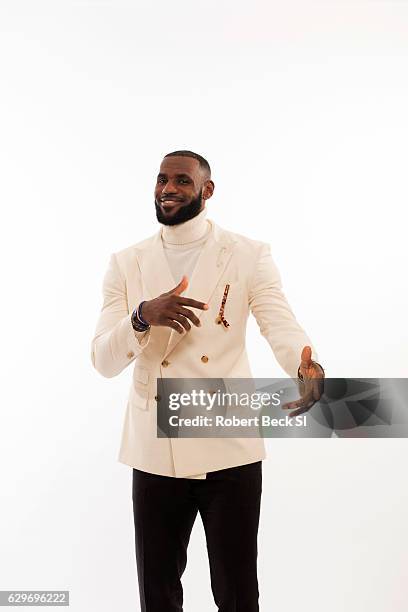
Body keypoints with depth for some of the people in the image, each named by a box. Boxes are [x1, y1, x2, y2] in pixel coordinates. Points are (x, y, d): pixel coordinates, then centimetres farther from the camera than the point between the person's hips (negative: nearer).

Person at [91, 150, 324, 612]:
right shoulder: (126, 264, 5)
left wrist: (307, 367, -37)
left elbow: (282, 326, -14)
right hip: (155, 450, 2)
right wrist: (143, 317, -23)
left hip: (229, 448, -2)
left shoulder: (249, 256, 0)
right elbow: (103, 361, -2)